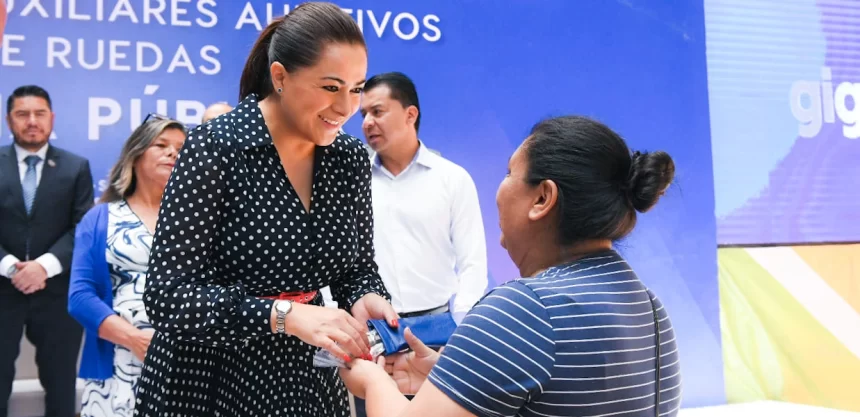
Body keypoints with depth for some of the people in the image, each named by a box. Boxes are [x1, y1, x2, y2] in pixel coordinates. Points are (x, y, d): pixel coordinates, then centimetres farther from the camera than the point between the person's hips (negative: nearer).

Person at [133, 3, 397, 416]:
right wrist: (282, 314, -33)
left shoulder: (350, 159, -3)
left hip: (305, 380, 5)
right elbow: (167, 295, -22)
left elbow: (357, 269, 5)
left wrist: (365, 302, -17)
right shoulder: (215, 147, -18)